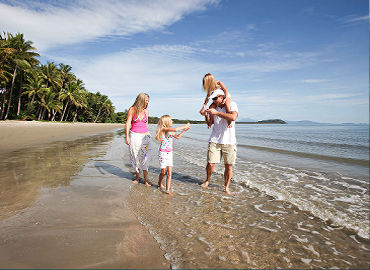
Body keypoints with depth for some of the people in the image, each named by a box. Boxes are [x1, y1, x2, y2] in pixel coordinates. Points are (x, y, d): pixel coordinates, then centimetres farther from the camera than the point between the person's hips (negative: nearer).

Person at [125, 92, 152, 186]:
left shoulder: (146, 111, 7)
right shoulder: (132, 109, -3)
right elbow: (128, 123, -5)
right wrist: (127, 136, -13)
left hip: (145, 135, 2)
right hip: (134, 136, -2)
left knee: (145, 157, -5)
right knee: (135, 157, 7)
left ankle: (146, 179, 1)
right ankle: (137, 176, 23)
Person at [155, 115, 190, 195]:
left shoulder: (170, 131, 11)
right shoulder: (164, 129, -14)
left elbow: (177, 136, 25)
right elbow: (175, 129, -26)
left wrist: (184, 130, 17)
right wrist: (185, 126, -14)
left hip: (170, 153, 6)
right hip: (163, 153, -6)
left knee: (169, 173, 0)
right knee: (163, 171, 4)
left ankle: (168, 190, 4)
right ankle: (159, 182, 34)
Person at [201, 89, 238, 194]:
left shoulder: (232, 105, -3)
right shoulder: (214, 107, 9)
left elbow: (233, 117, -24)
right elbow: (210, 123, 16)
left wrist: (216, 113, -22)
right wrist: (206, 115, -4)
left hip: (229, 141, -2)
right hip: (214, 140, 3)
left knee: (228, 166, 3)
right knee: (210, 164, -2)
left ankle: (226, 187, 22)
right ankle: (207, 180, 26)